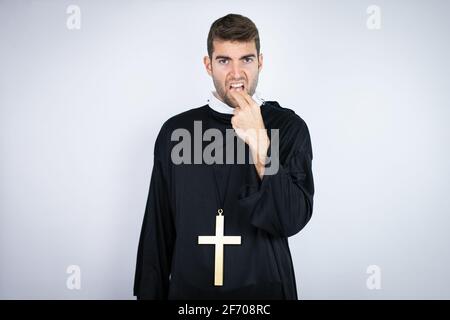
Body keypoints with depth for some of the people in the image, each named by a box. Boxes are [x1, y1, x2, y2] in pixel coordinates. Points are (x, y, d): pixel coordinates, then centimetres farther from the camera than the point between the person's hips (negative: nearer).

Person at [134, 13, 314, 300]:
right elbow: (158, 229, 1)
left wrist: (260, 144, -24)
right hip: (189, 288, 1)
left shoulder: (288, 127, -7)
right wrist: (150, 293, 2)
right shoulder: (176, 131, -3)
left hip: (264, 288, -1)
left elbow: (293, 220, -16)